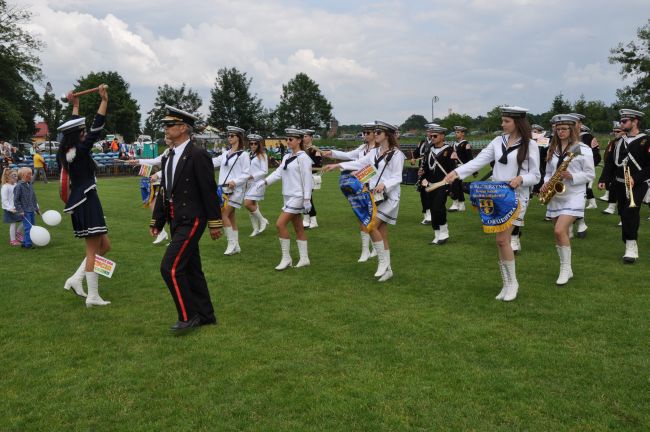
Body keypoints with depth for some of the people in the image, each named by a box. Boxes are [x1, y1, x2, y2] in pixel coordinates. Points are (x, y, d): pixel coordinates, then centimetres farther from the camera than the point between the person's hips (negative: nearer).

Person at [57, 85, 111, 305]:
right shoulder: (79, 151, -13)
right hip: (87, 202, -10)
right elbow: (97, 128, -18)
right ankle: (93, 297, 2)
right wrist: (104, 100, -17)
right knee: (93, 251, -3)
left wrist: (75, 106, 36)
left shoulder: (64, 153, 10)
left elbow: (74, 128, 26)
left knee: (104, 246, 16)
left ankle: (76, 279, 14)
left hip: (80, 203, 10)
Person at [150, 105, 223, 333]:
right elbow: (164, 191, 16)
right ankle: (205, 315, 26)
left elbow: (209, 191, -14)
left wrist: (215, 223, -12)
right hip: (175, 221, 9)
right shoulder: (168, 156, 11)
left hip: (191, 221, -9)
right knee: (190, 269, 14)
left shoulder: (198, 155, -14)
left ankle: (188, 315, 3)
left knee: (170, 267, -12)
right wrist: (156, 221, 15)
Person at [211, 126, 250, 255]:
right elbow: (213, 162, 10)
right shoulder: (225, 154, 13)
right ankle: (236, 246, 17)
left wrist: (235, 181, -22)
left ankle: (232, 243, -1)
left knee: (224, 215, -13)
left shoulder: (243, 155, -7)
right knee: (231, 217, 9)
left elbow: (246, 174, -10)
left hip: (235, 190, -7)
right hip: (224, 189, 7)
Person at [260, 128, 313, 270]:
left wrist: (307, 200, -18)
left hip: (297, 197, -8)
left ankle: (286, 258, -3)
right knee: (299, 228, 12)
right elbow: (278, 173, 3)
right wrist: (264, 181, -13)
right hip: (288, 196, 8)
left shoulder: (303, 158, -12)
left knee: (280, 224, -13)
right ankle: (304, 258, 19)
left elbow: (307, 179, -15)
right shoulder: (286, 157, 13)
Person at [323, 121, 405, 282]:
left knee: (371, 226, -18)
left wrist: (384, 184, -30)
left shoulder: (396, 154, -8)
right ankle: (387, 269, 16)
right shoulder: (374, 152, 12)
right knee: (382, 234, 8)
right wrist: (337, 165, 3)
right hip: (375, 196, 7)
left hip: (388, 197, -7)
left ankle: (383, 261, -2)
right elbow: (359, 164, 9)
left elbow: (397, 178, -12)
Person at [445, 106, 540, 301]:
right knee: (501, 241, 6)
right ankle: (507, 285, 17)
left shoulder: (530, 145, -5)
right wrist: (457, 172, -15)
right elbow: (478, 161, -2)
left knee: (502, 239, -12)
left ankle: (513, 282, 7)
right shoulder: (498, 141, 7)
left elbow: (536, 176, -3)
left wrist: (521, 178, -24)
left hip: (517, 197, -5)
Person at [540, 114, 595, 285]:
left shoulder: (583, 149, -4)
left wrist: (571, 176, -20)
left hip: (573, 196, -6)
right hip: (555, 196, 6)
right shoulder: (552, 149, 12)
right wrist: (545, 184, -2)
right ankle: (566, 270, 20)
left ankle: (566, 268, -5)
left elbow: (590, 175, -4)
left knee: (560, 231, -19)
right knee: (561, 233, 9)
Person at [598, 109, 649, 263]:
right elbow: (610, 162, 10)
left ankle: (631, 246, -14)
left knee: (630, 212, -21)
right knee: (624, 215, 9)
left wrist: (635, 179, -19)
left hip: (637, 185, -5)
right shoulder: (618, 141, 11)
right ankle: (632, 249, 21)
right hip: (620, 185, 5)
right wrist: (603, 180, -1)